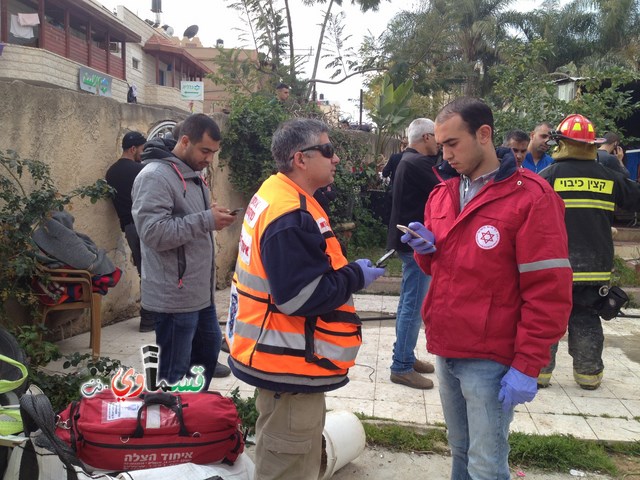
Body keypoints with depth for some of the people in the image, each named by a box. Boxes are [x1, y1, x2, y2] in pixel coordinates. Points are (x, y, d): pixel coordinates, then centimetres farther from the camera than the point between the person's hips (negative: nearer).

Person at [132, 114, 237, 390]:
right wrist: (206, 220, -24)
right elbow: (154, 232, -27)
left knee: (209, 351, 23)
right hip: (175, 297, -10)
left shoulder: (193, 175, 14)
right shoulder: (155, 176, -17)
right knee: (175, 375, 4)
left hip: (201, 293, 10)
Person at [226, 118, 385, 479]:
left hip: (285, 357, 11)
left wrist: (347, 272, 8)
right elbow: (300, 296, -28)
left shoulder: (276, 197, 10)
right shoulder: (291, 218, -25)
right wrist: (355, 276, -15)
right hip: (291, 366, -11)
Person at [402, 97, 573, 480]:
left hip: (490, 358, -6)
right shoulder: (442, 193, 7)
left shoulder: (531, 197, -13)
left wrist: (527, 365, -15)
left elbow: (549, 291, -15)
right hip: (445, 350, 6)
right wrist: (427, 250, -4)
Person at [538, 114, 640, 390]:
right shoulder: (609, 178, 1)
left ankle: (539, 370, 11)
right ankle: (589, 373, 19)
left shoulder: (548, 176, -9)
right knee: (586, 319, 14)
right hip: (595, 266, 3)